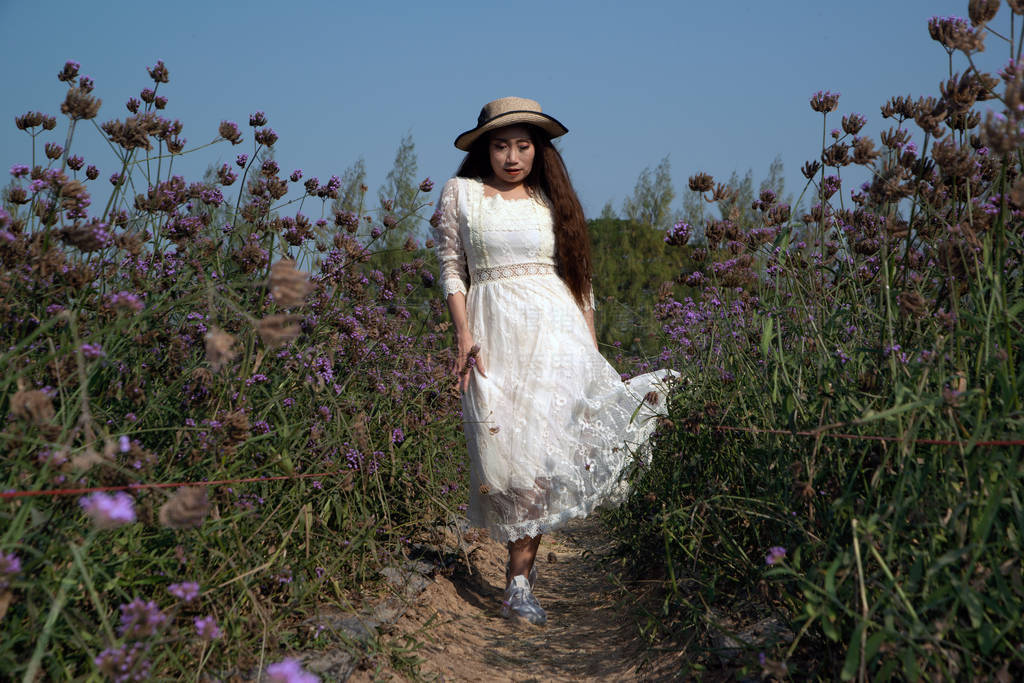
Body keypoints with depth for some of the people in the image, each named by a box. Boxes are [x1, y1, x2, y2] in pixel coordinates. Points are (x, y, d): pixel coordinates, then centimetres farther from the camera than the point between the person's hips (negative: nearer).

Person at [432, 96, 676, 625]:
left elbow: (579, 280, 17)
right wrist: (463, 334, -8)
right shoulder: (460, 193, 11)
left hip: (556, 329, 1)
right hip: (493, 330, -1)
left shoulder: (552, 201, 16)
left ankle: (518, 579, -5)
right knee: (505, 450, -8)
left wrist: (592, 351, 11)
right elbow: (452, 267, 5)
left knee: (541, 448, -10)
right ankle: (523, 558, 9)